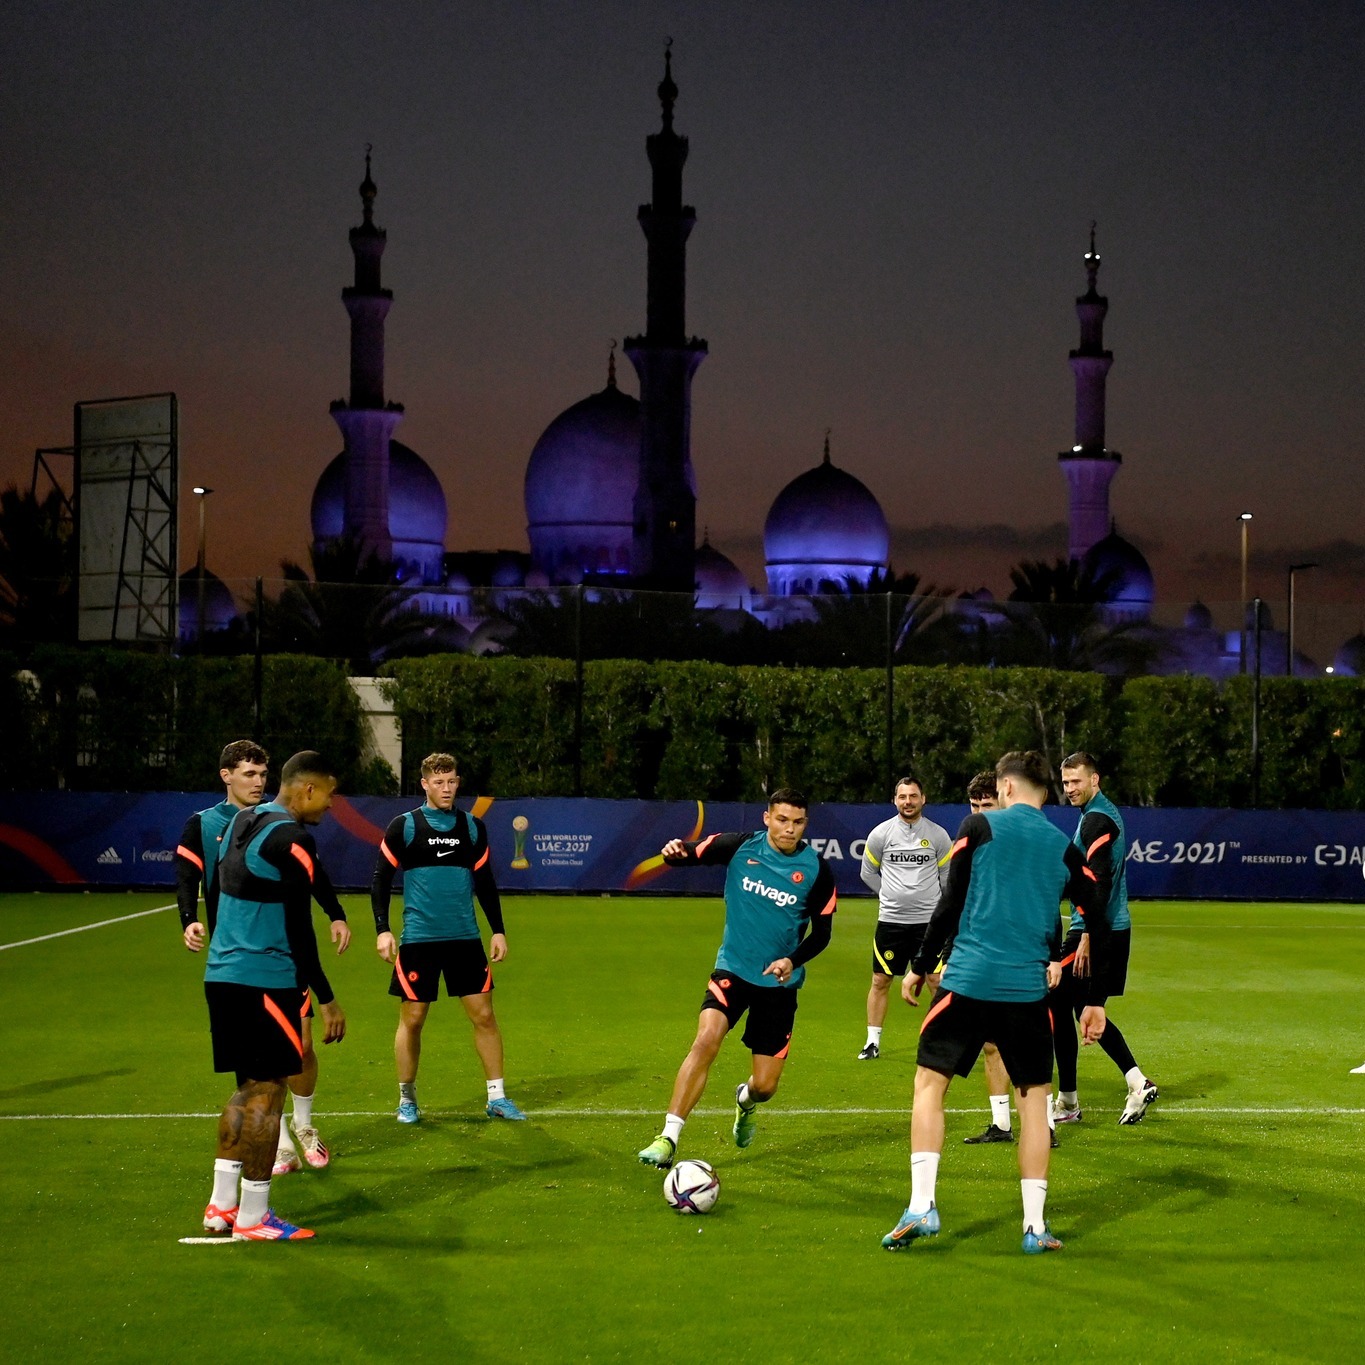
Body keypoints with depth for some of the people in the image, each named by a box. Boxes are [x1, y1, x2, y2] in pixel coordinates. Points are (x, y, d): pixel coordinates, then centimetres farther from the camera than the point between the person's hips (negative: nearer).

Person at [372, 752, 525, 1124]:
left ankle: (496, 1097, 10)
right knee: (412, 1019, 1)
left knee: (483, 1014, 1)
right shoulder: (404, 826, -1)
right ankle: (406, 1099, 16)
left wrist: (498, 930, 11)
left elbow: (485, 883, 15)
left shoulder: (473, 827, 8)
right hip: (418, 938, -3)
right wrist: (382, 930, -8)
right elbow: (380, 880, 0)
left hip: (466, 939, 3)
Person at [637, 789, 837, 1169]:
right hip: (733, 968, -1)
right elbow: (692, 853, -6)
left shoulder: (816, 869, -7)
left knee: (765, 1086, 2)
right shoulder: (741, 846, -8)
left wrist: (793, 960, -19)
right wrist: (675, 851, -31)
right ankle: (668, 1139, -23)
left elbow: (822, 932, 0)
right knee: (707, 1038, -28)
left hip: (779, 981, 1)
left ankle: (745, 1100, 43)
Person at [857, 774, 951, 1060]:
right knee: (880, 981, 4)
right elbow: (868, 873, 12)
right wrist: (892, 894, 11)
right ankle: (873, 1041, 14)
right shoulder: (881, 833, 0)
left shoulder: (938, 835, 0)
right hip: (890, 919, 1)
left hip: (928, 920, -1)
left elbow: (947, 875, 12)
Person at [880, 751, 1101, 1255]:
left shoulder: (982, 826, 1)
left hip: (968, 981, -2)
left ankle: (920, 1207, -4)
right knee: (1034, 1098, 12)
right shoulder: (1065, 848, 10)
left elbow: (951, 904, -2)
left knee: (929, 1083, 9)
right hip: (1029, 989, 2)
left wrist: (920, 966, 7)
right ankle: (1035, 1226, 8)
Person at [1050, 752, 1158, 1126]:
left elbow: (1099, 883, -23)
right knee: (1089, 1009, 16)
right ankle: (1137, 1081, 5)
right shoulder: (1108, 813, 16)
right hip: (1116, 929, 10)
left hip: (1098, 931, -10)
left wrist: (1087, 938, -24)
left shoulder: (1096, 820, -16)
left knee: (1058, 1006, -2)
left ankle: (1067, 1102, 3)